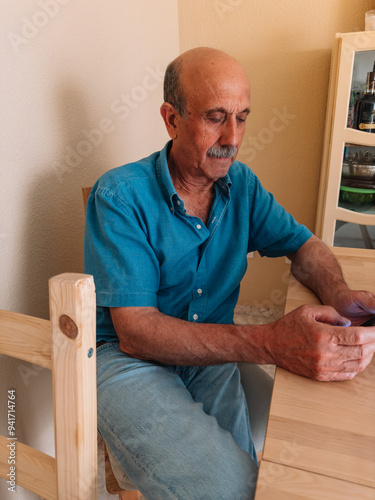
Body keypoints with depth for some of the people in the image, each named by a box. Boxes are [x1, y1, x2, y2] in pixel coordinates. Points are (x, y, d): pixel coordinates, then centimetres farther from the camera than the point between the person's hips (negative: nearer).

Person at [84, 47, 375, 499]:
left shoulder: (241, 183, 4)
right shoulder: (119, 196, -14)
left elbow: (304, 245, 10)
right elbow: (135, 332, -21)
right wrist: (270, 343, -32)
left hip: (214, 357, 5)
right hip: (128, 359, -4)